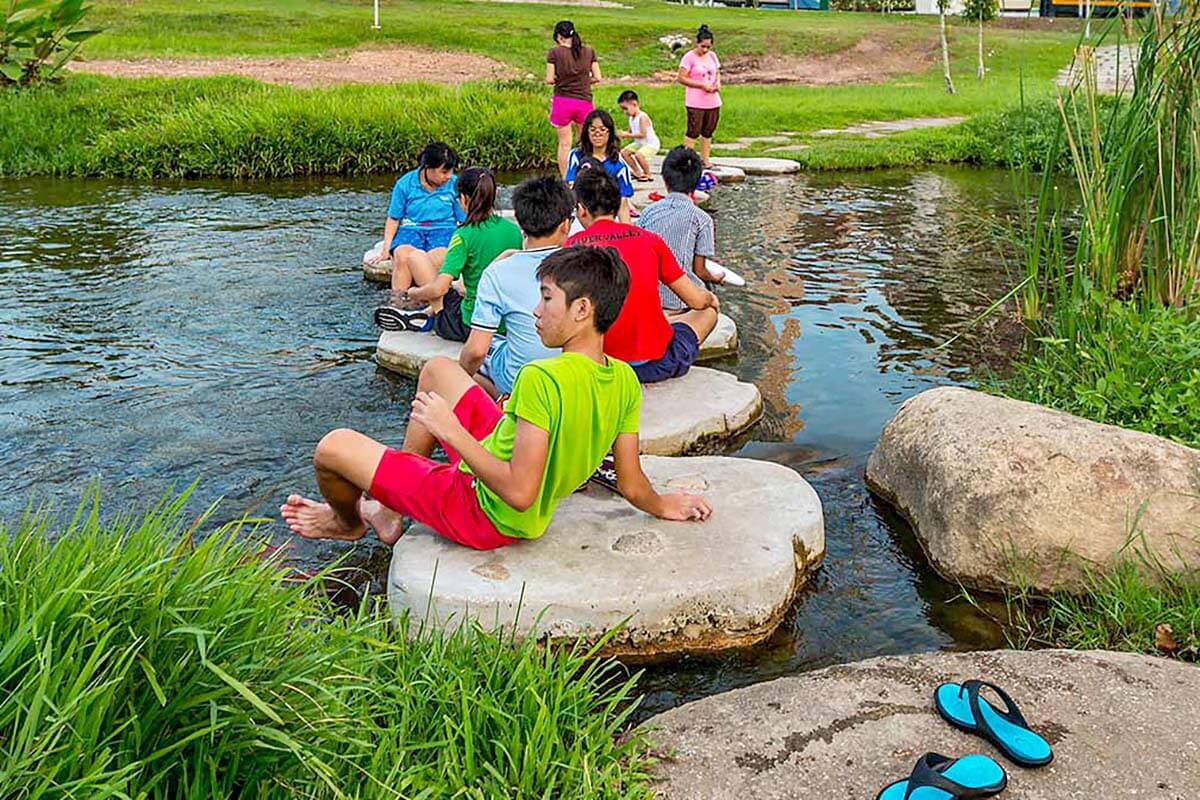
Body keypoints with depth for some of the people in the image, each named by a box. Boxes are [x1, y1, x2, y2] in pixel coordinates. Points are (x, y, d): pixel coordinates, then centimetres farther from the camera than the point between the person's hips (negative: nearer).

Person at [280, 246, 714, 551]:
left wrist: (452, 431, -26)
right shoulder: (625, 381, -9)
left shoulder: (542, 378, -33)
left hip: (484, 513, -8)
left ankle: (350, 521, 35)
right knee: (437, 369, 20)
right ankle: (390, 507, 31)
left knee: (333, 448, -2)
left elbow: (519, 492, -35)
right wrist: (666, 506, 17)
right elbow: (632, 486, -3)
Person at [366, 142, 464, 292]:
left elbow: (466, 221, 9)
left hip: (443, 230, 0)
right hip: (410, 230, 0)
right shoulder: (405, 184, 3)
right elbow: (393, 219, 9)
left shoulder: (455, 185, 5)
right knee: (401, 254, -35)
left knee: (437, 257, -37)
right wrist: (386, 250, 0)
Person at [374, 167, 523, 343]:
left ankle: (428, 317, 12)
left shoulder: (465, 235, -16)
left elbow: (439, 289, -22)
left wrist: (414, 293, 0)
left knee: (416, 258, 5)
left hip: (471, 327, -6)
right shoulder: (514, 230, 0)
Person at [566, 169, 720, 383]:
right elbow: (697, 301, 4)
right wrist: (711, 299, 29)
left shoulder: (572, 246, -1)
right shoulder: (650, 239, 0)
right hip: (656, 365, -2)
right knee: (708, 311, 24)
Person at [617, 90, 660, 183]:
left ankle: (647, 174, -9)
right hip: (639, 143, 10)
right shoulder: (631, 118, 4)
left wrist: (628, 135, -26)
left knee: (639, 155, -32)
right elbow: (630, 131, 12)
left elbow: (642, 134, -29)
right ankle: (637, 172, 14)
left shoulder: (642, 117, -24)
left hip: (651, 144, -10)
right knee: (624, 152, 5)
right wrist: (624, 134, -11)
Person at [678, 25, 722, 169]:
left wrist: (718, 82, -2)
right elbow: (682, 78, -13)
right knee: (693, 132, -6)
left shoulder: (712, 56, 10)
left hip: (713, 101, 6)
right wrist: (702, 85, -19)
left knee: (708, 132, 10)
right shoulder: (689, 57, -9)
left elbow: (717, 73, 22)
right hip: (695, 103, -6)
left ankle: (705, 159, 19)